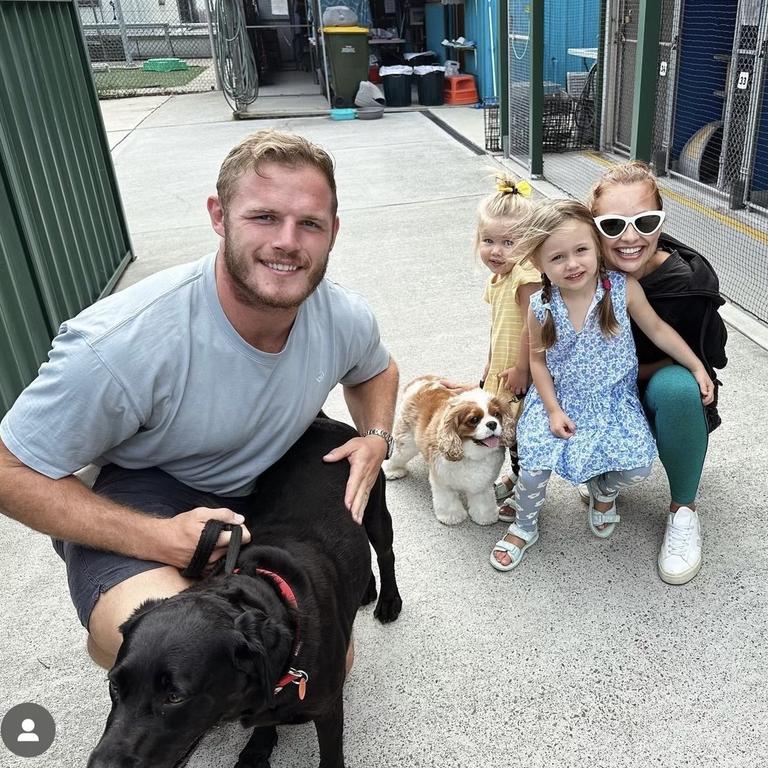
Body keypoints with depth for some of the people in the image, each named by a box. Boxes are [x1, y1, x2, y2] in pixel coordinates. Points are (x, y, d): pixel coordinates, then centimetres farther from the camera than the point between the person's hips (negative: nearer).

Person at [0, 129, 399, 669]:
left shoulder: (345, 319, -16)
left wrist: (376, 437, -12)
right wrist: (156, 539, -33)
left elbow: (375, 371, 10)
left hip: (266, 491, 5)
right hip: (136, 497, -5)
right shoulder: (120, 344, -34)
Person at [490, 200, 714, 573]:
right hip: (559, 400, 0)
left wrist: (697, 367, 1)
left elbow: (657, 329, -1)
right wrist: (553, 410, -9)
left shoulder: (623, 288, -15)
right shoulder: (541, 308, -14)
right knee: (534, 464, -14)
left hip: (614, 399, 1)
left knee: (638, 466, -14)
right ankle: (524, 527, 18)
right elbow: (538, 360, -2)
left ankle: (604, 490, 26)